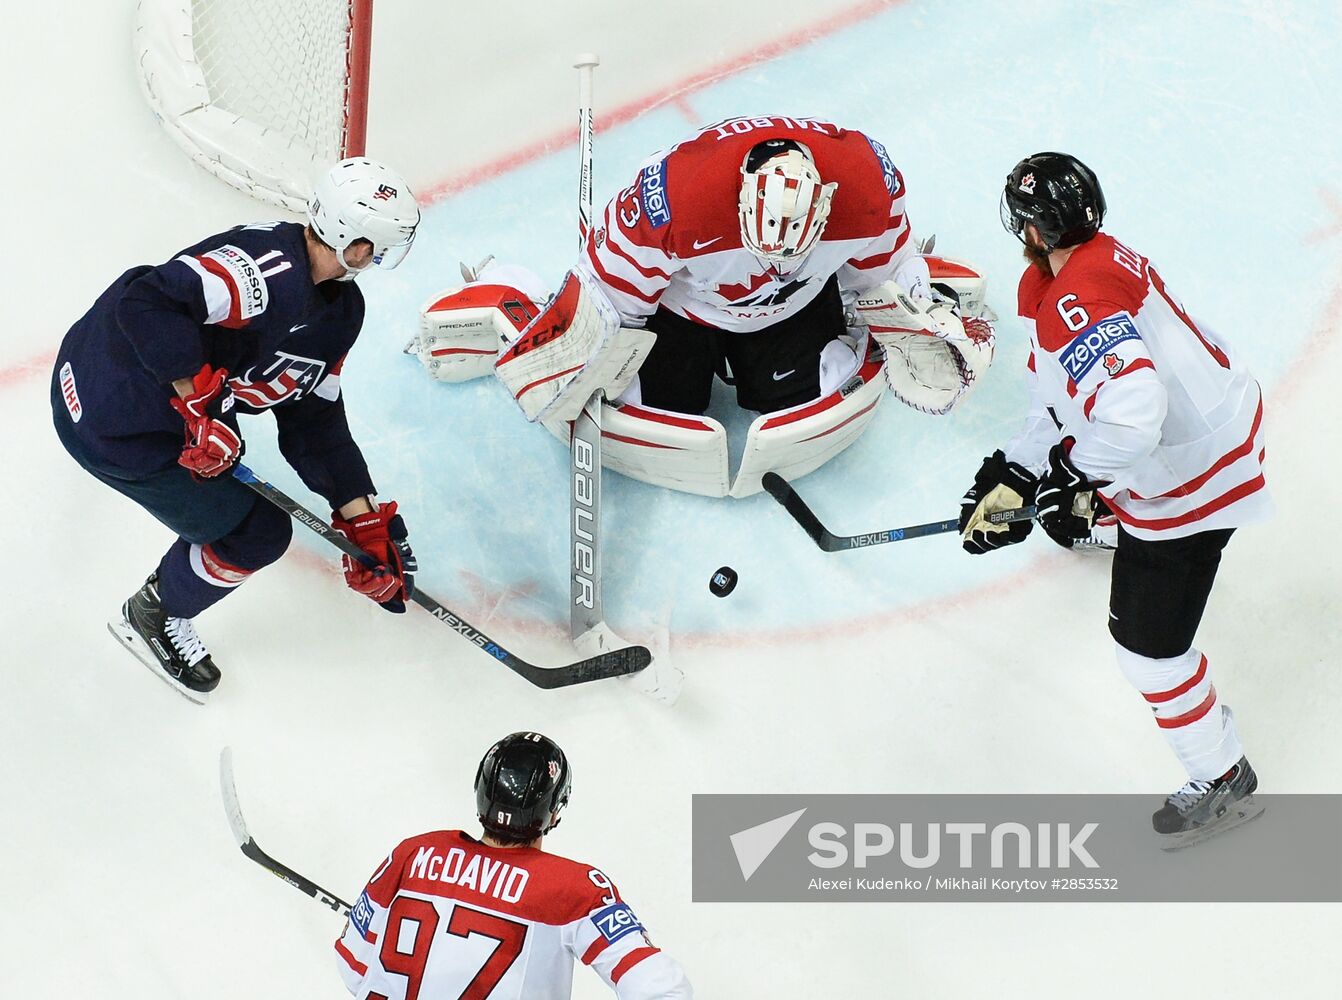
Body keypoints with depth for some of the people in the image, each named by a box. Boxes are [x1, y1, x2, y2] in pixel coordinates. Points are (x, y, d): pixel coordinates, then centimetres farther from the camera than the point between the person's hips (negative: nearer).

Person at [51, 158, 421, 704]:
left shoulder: (340, 311, 1)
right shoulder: (273, 269, -30)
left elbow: (316, 420, 7)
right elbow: (151, 301, -38)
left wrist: (365, 520, 4)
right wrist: (199, 402, -31)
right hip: (112, 423, -9)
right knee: (257, 532, 1)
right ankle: (154, 618, 27)